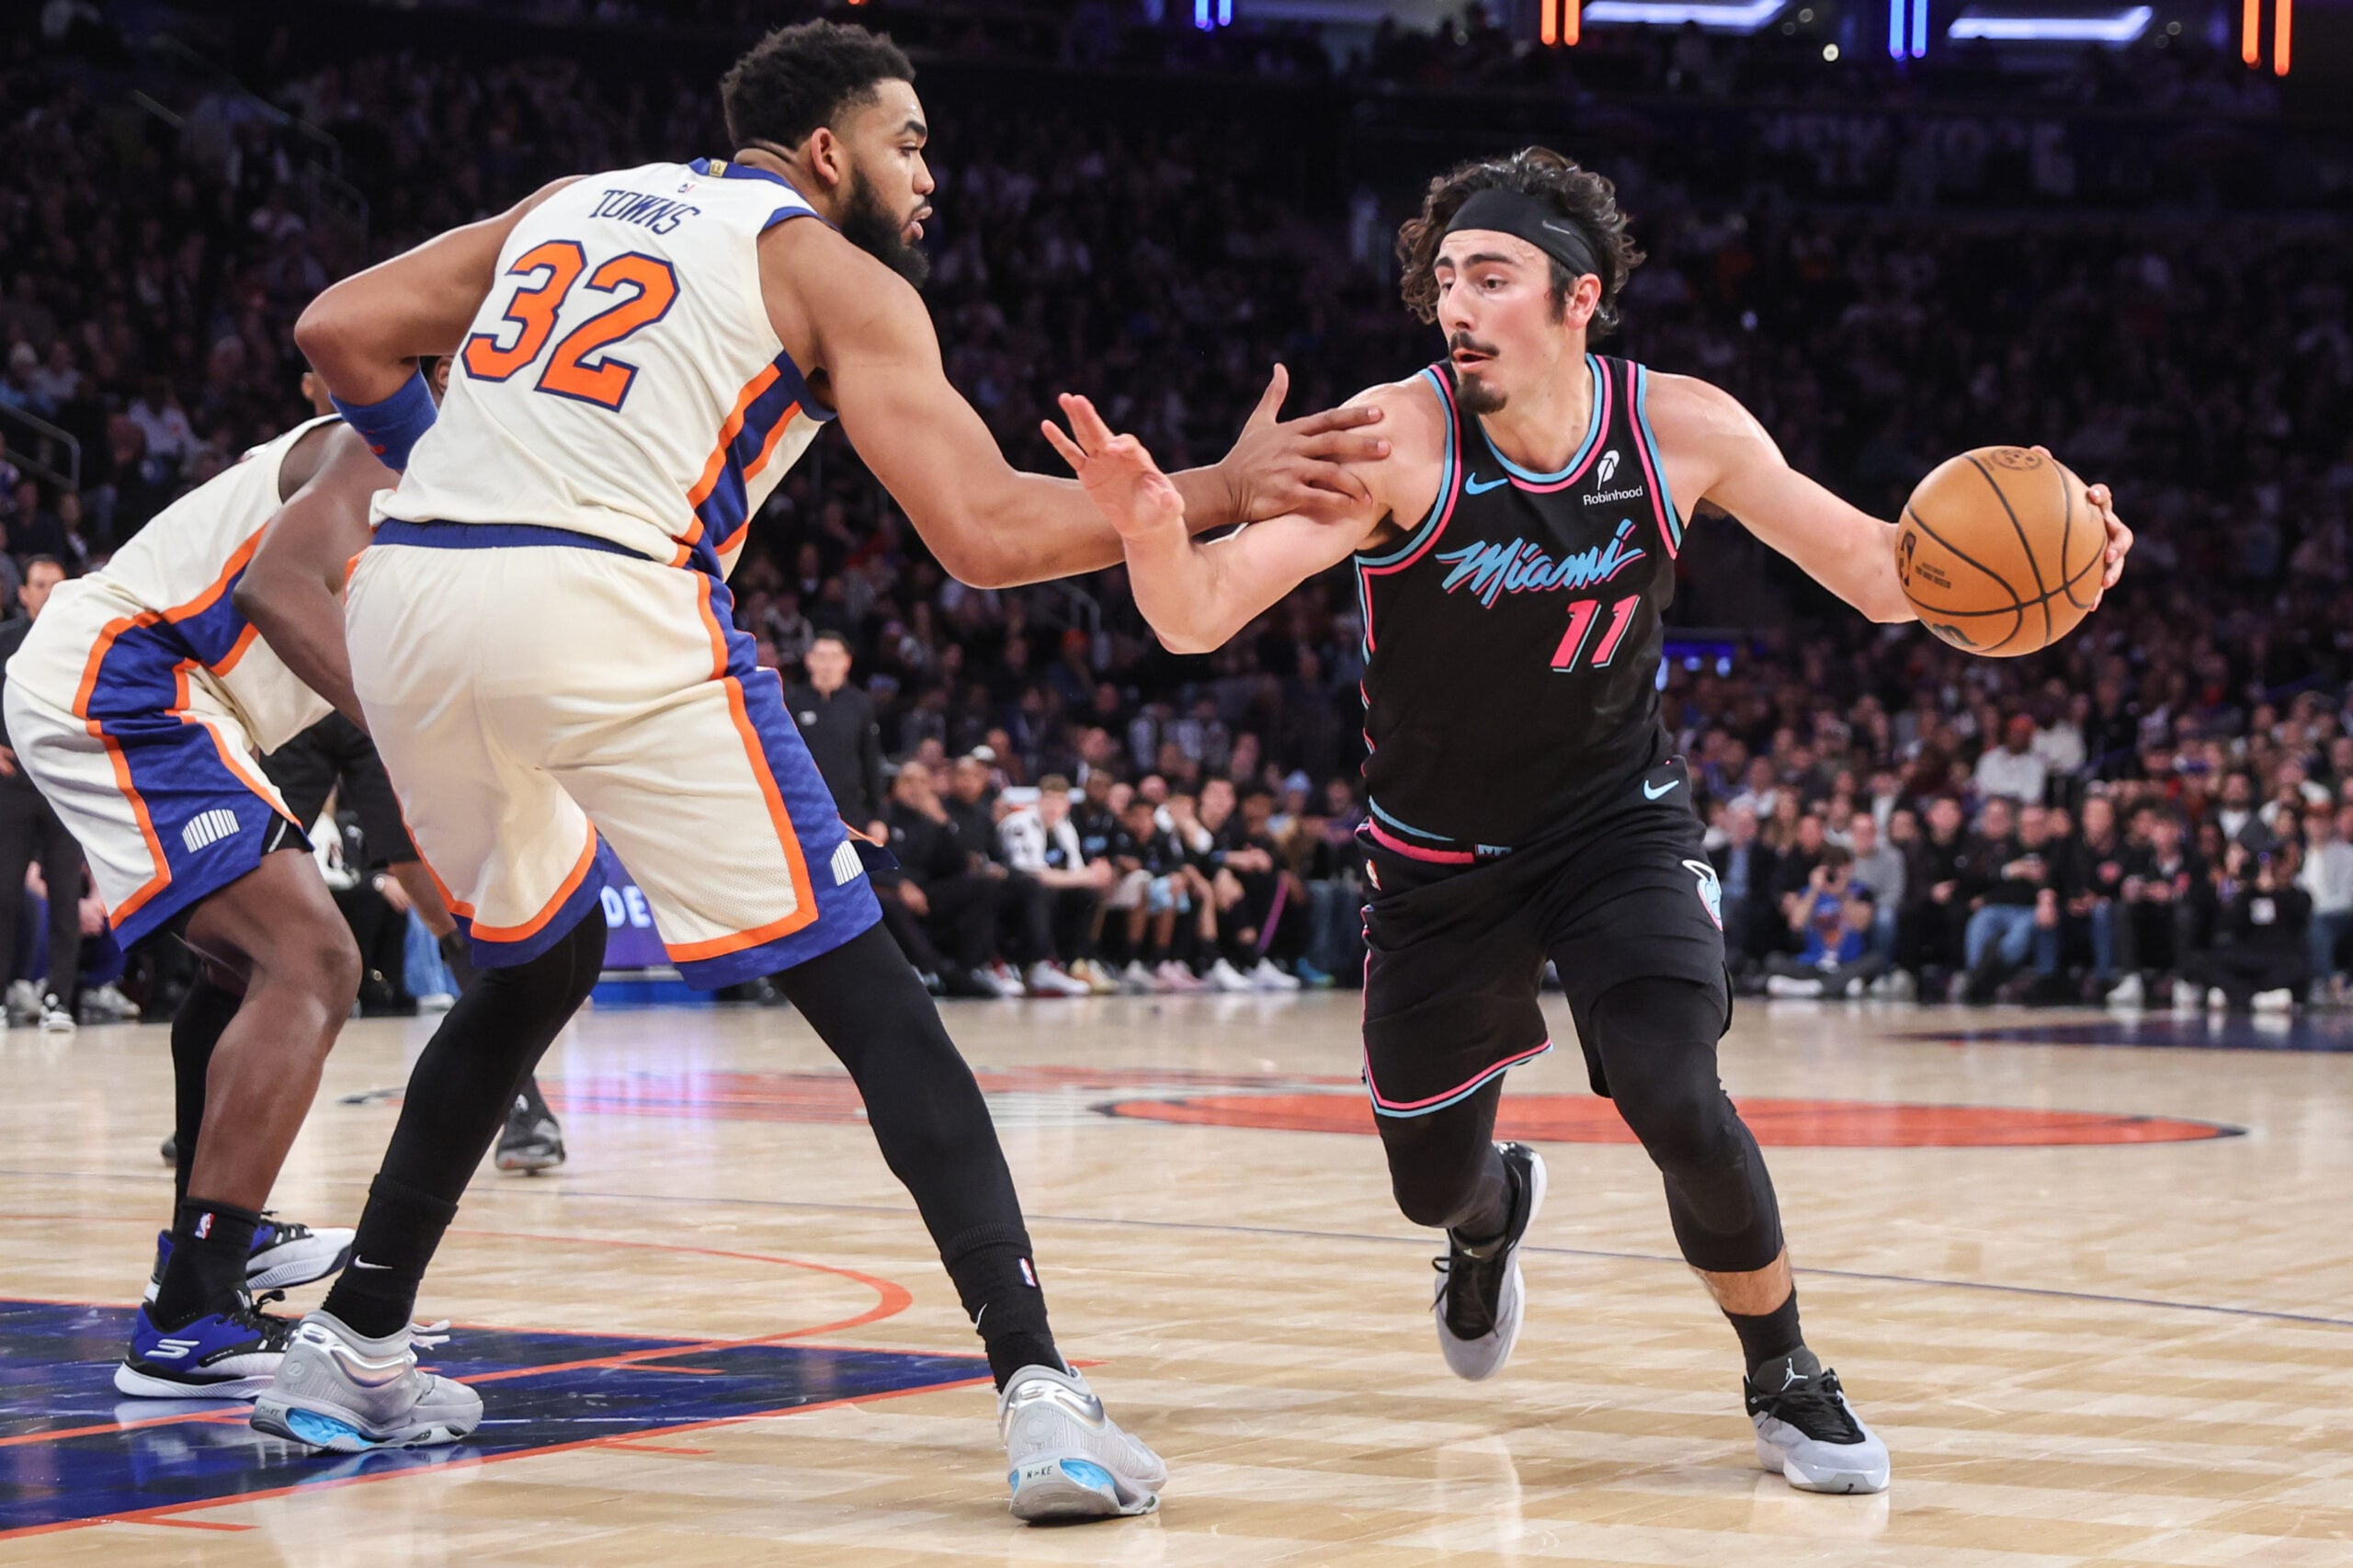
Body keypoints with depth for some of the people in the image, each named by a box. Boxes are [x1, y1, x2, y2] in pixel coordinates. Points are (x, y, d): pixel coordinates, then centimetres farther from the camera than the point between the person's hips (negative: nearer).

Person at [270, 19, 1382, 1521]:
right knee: (871, 1000, 0)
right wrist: (1219, 494, 7)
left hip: (407, 602, 6)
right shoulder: (838, 274, 10)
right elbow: (986, 533, -1)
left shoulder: (576, 201, 27)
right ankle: (1042, 1394, -12)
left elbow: (343, 333, 20)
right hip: (611, 610, -6)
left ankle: (352, 1353, 31)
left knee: (535, 965, 30)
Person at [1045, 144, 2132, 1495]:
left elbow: (1881, 573, -7)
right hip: (1440, 854, 0)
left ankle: (1787, 1379, 4)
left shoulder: (1679, 429, -17)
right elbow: (1202, 618, -33)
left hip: (1621, 824, 0)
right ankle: (1495, 1210, 54)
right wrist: (1154, 530, -57)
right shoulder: (1396, 439, -25)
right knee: (1432, 1182, 13)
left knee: (1678, 1103, -23)